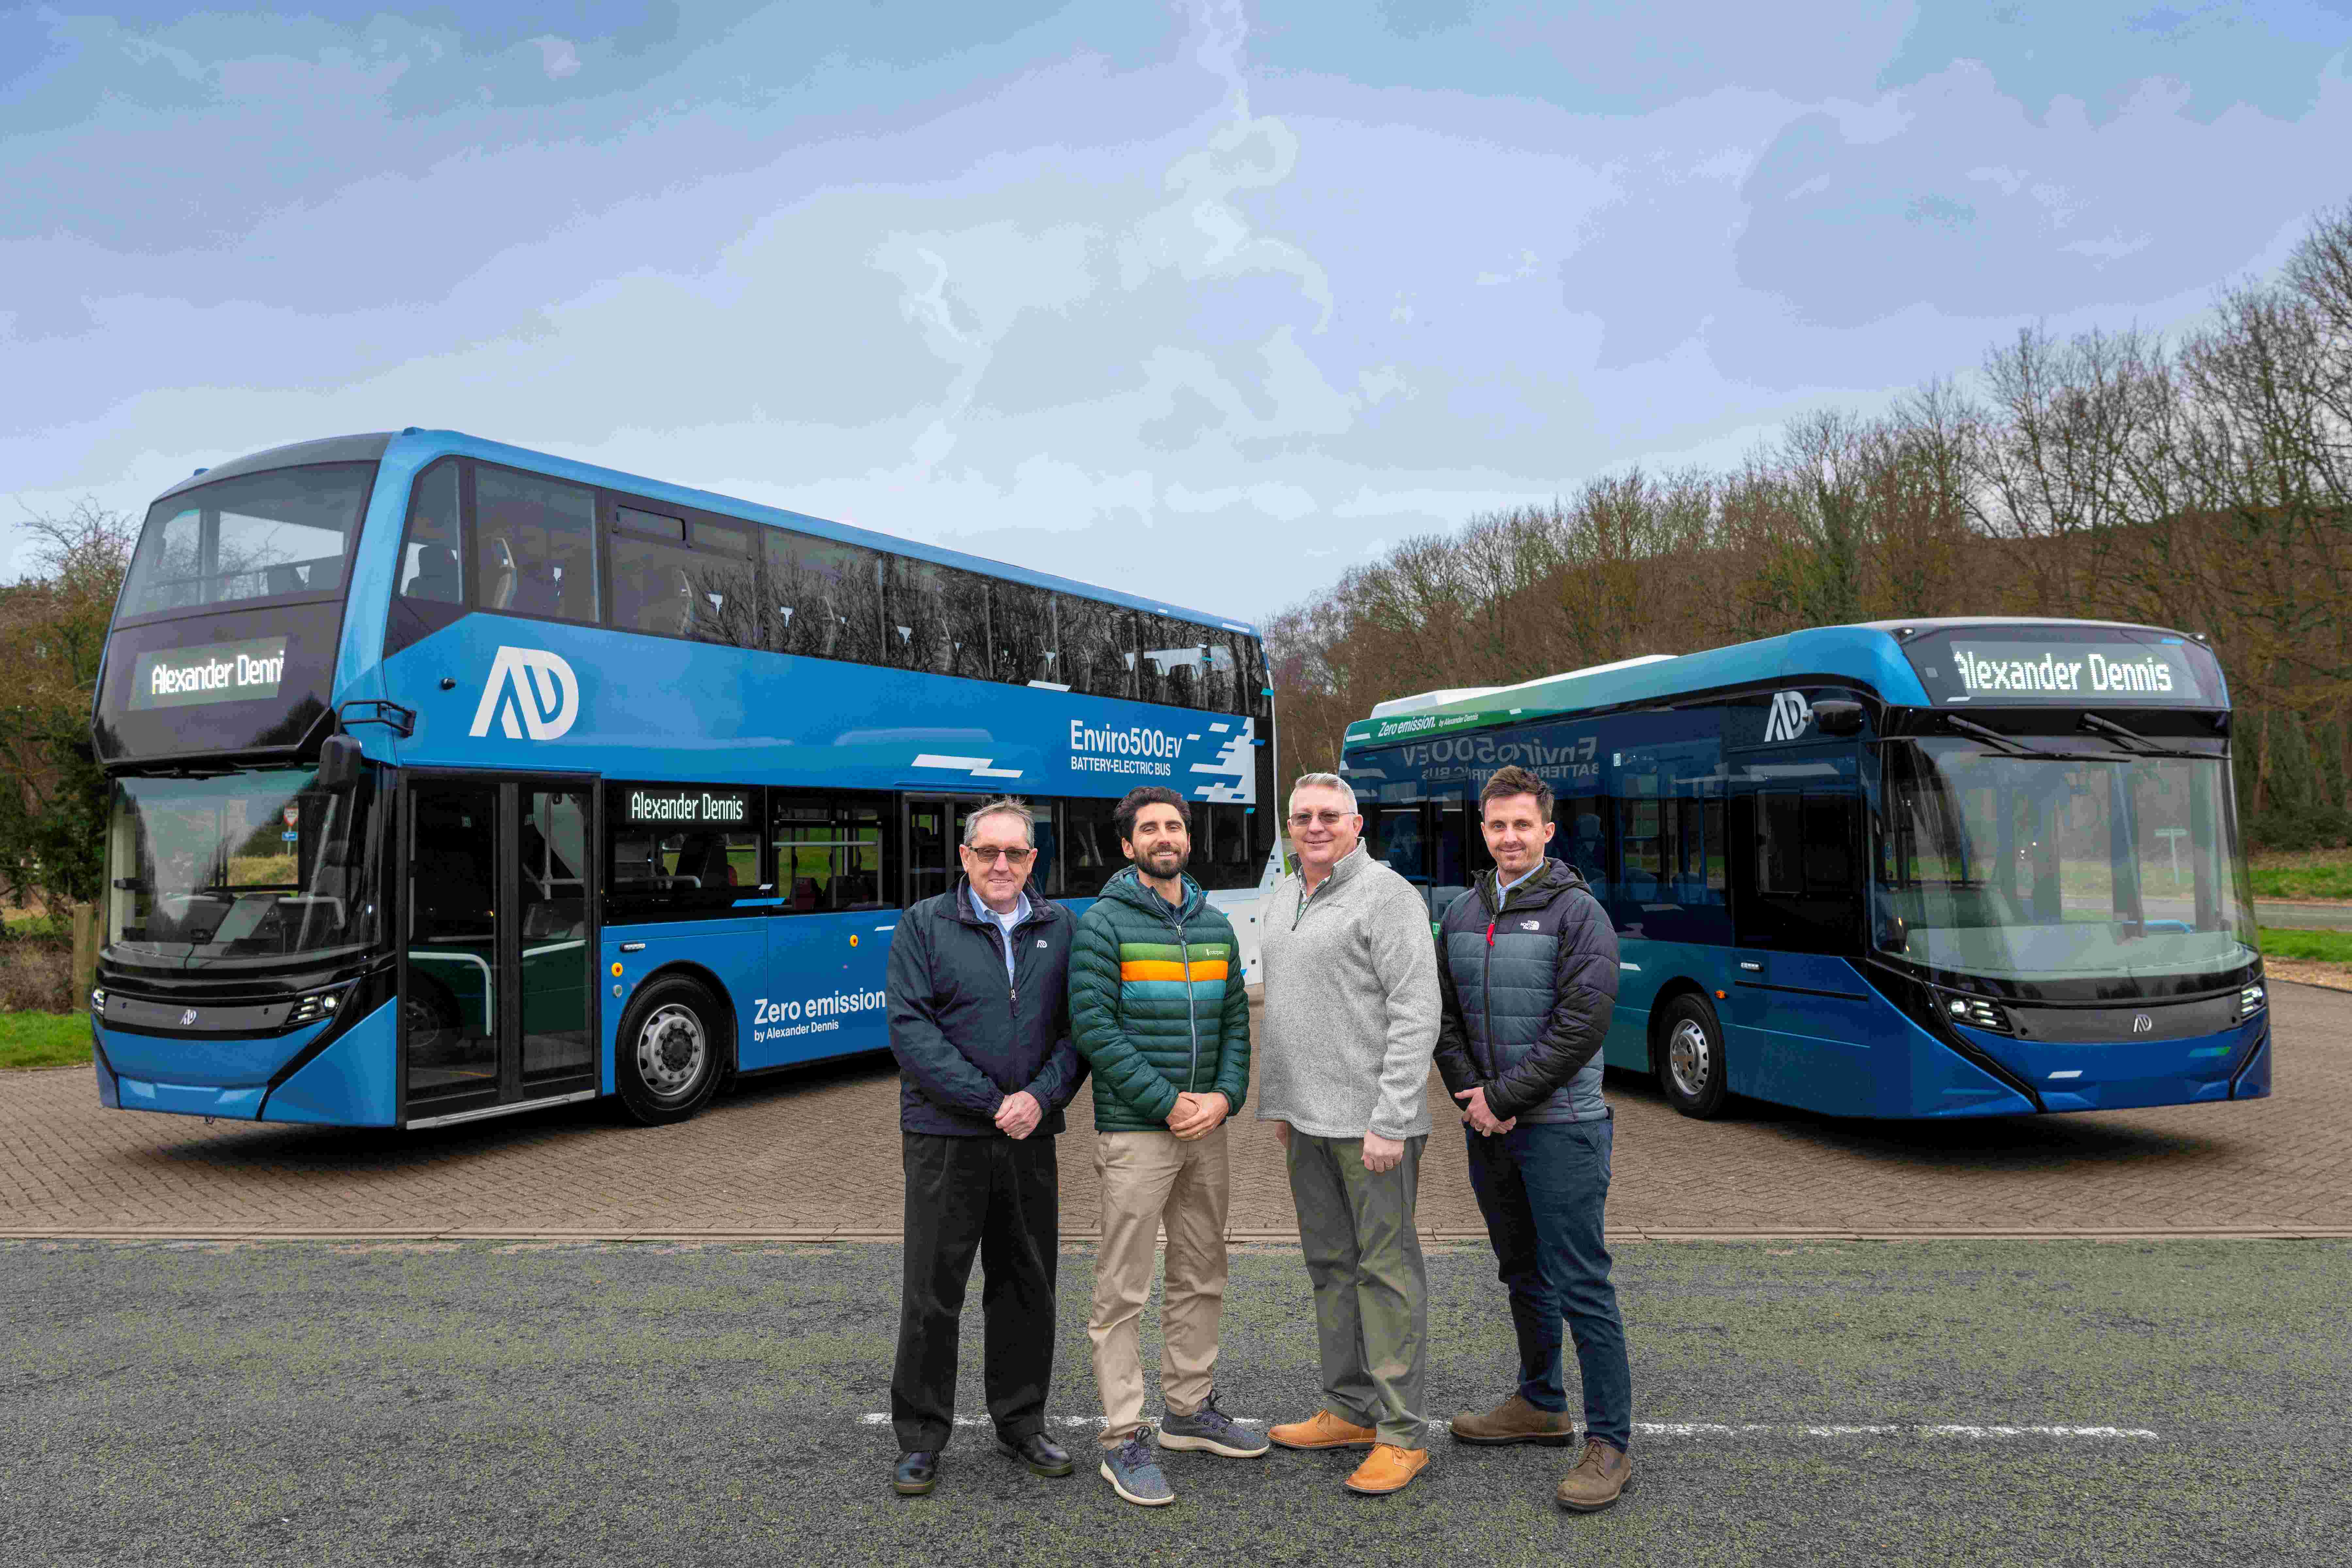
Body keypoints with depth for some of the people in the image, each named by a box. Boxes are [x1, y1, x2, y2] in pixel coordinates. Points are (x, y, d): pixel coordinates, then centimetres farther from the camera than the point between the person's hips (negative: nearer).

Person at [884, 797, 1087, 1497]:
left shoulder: (1060, 928, 7)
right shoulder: (924, 925, -2)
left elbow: (1078, 1027, 5)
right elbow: (911, 1028, -10)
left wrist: (1041, 1097, -13)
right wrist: (991, 1103, -16)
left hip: (1032, 1138, 3)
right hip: (946, 1137, -3)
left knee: (1028, 1284, 13)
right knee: (932, 1291, 3)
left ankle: (1021, 1421, 29)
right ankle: (920, 1438, 18)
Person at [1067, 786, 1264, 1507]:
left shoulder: (1215, 925, 11)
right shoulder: (1104, 923, -7)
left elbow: (1235, 1021, 12)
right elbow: (1094, 1027, -13)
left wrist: (1225, 1096, -5)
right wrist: (1167, 1103, -15)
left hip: (1205, 1129, 6)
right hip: (1134, 1132, -6)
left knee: (1201, 1278, 16)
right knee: (1123, 1290, -2)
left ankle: (1190, 1408, 31)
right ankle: (1124, 1440, 7)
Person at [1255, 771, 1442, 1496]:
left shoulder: (1386, 895, -11)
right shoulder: (1280, 901, 14)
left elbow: (1417, 1013, -16)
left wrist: (1390, 1122, -19)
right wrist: (1278, 1103, 17)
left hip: (1372, 1122, -8)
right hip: (1307, 1121, 8)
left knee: (1386, 1268, -2)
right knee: (1330, 1264, 15)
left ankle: (1402, 1434, 7)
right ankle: (1351, 1410, 28)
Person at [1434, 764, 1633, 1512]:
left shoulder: (1577, 911, -9)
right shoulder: (1462, 914, 9)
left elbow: (1581, 1025, -16)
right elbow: (1446, 1016, 10)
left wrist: (1503, 1097, -15)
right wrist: (1472, 1097, -5)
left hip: (1560, 1125, -6)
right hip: (1488, 1125, 6)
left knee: (1581, 1287, -4)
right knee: (1523, 1273, 19)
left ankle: (1610, 1444, 6)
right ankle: (1541, 1405, 34)